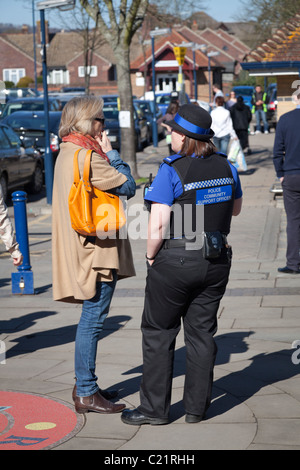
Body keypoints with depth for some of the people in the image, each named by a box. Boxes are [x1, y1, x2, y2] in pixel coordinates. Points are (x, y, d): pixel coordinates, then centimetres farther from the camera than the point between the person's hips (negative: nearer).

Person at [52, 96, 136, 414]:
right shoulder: (86, 158, -19)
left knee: (91, 320, 17)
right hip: (97, 251, -11)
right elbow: (128, 186, -14)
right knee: (93, 320, -5)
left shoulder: (67, 153, 14)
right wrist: (111, 153, -6)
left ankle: (85, 386, 26)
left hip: (85, 250, 11)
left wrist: (104, 154, 8)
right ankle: (86, 394, 2)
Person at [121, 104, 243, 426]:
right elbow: (236, 208, 18)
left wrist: (151, 256, -4)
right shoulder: (225, 166, 2)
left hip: (174, 262, -5)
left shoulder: (171, 171, -16)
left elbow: (157, 224, -19)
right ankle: (196, 407, 20)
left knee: (158, 333, 8)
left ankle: (154, 408, 15)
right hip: (216, 261, 6)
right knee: (202, 332, 13)